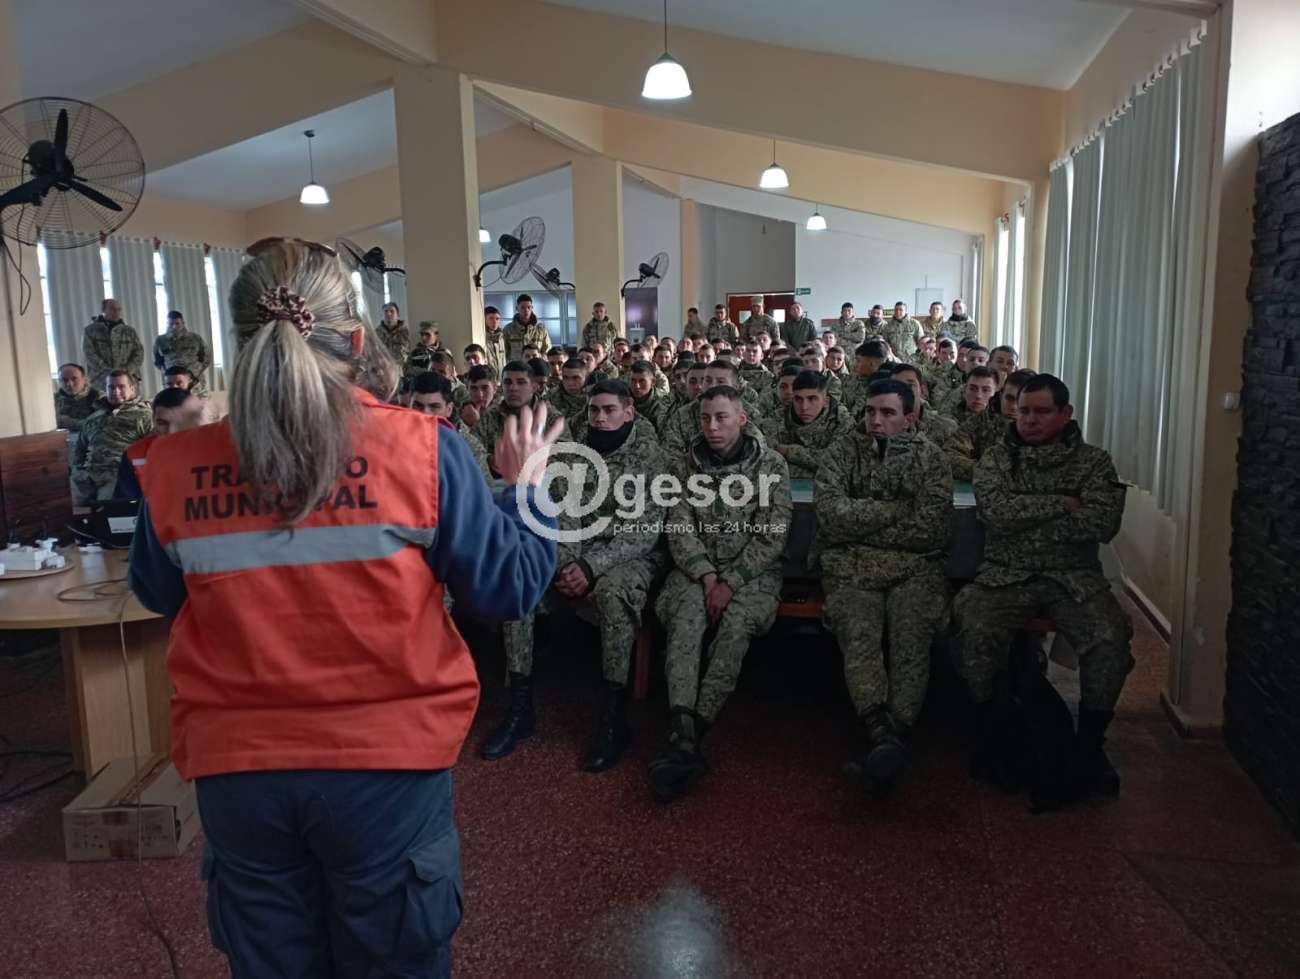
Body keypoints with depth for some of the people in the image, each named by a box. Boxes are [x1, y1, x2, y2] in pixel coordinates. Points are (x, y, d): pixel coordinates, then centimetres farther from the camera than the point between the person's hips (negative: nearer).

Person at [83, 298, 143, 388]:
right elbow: (89, 354, -1)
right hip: (101, 381, -2)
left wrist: (127, 371, -10)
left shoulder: (129, 331, 17)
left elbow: (139, 352, 8)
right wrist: (110, 373, -13)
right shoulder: (91, 330, 9)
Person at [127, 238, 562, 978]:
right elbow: (508, 590, -8)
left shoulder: (176, 466, -8)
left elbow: (159, 595, 11)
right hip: (388, 762, -2)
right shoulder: (422, 449, -16)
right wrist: (524, 484, 7)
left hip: (237, 768, 2)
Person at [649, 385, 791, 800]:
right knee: (686, 616, -29)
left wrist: (731, 582, -16)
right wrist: (706, 575, -13)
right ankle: (684, 738, -40)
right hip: (697, 566, 2)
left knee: (737, 621, -32)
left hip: (753, 570, -2)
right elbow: (679, 529, 2)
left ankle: (687, 740, -33)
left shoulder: (771, 465, 0)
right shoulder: (686, 465, 7)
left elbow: (772, 536, -6)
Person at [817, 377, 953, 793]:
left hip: (914, 567, 0)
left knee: (912, 637, -27)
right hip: (851, 566, 0)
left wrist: (862, 523, -6)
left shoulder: (930, 457, 10)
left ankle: (883, 741, -35)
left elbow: (930, 529, -4)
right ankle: (883, 735, -40)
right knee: (859, 634, -28)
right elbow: (831, 514, -5)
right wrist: (899, 511, -4)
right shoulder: (843, 454, 11)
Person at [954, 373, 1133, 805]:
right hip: (1005, 576, 0)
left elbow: (1103, 524, -11)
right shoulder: (996, 459, 7)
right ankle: (986, 732, -6)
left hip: (1073, 578, 0)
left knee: (1110, 640, -26)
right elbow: (996, 511, -12)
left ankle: (1090, 745, -4)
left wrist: (1024, 519, -9)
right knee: (975, 629, -29)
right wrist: (1062, 503, -10)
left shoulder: (1093, 461, 6)